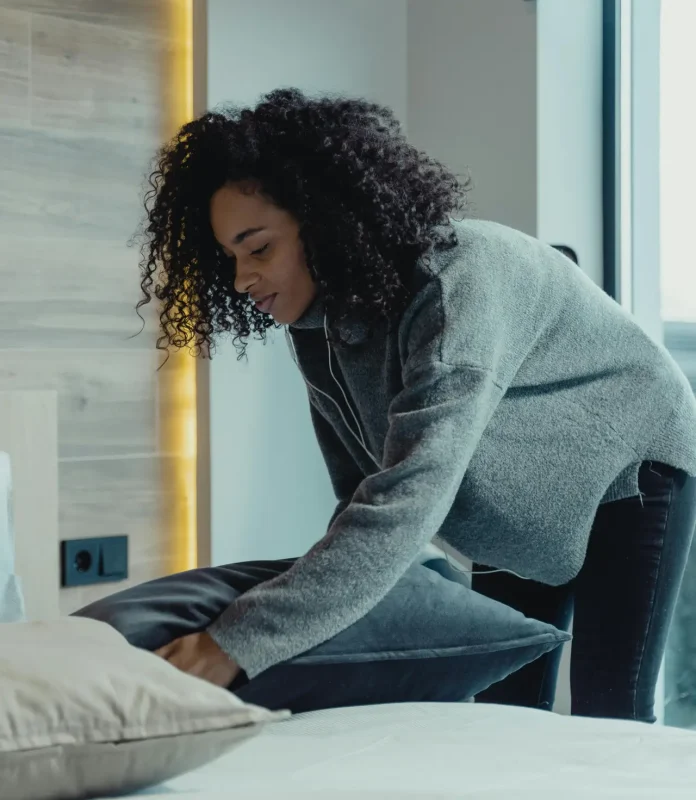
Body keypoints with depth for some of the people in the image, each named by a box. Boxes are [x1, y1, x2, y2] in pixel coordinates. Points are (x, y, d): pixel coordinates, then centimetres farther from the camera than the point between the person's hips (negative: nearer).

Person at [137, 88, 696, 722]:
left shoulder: (457, 282, -39)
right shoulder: (316, 322, -14)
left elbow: (406, 503, -50)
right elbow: (361, 487, -1)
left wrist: (238, 644, -54)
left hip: (627, 470, -7)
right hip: (522, 509, 7)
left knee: (606, 719, -9)